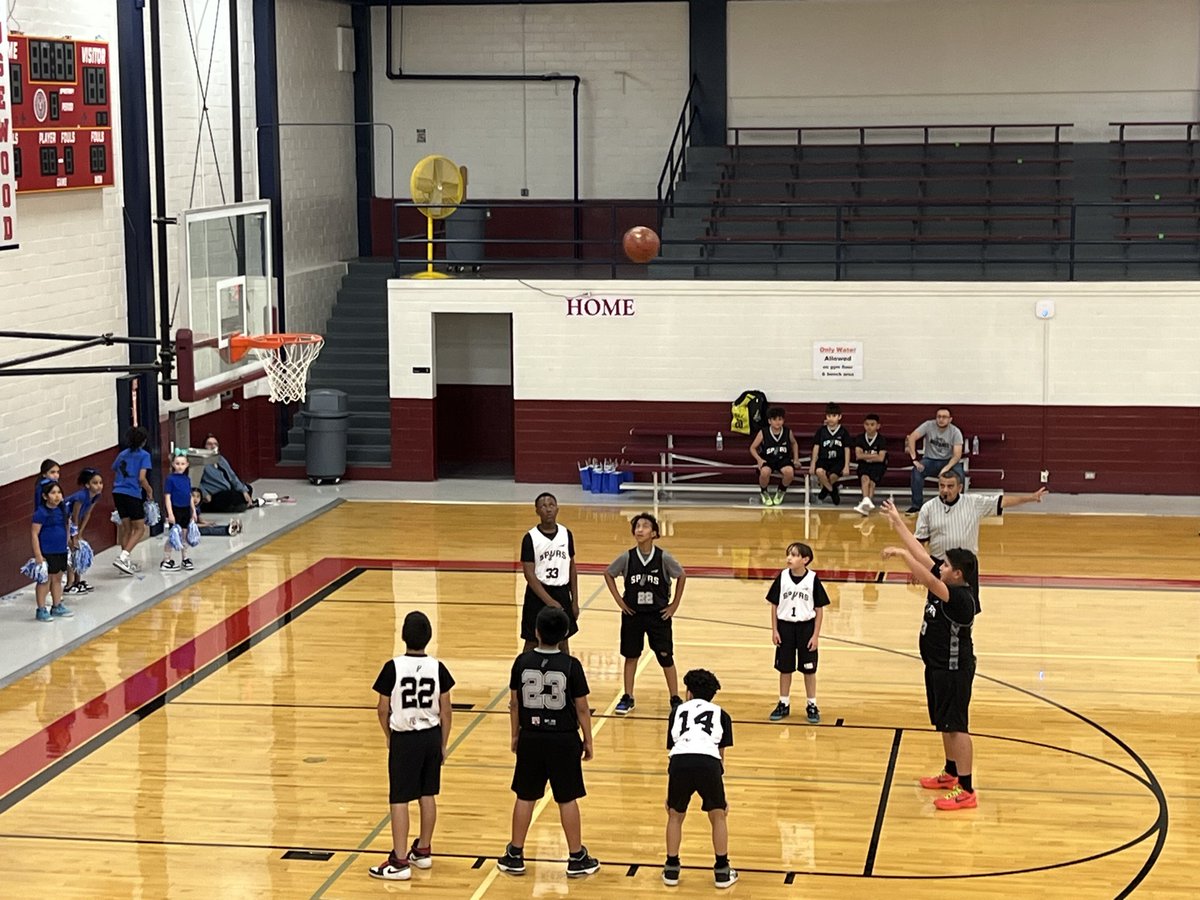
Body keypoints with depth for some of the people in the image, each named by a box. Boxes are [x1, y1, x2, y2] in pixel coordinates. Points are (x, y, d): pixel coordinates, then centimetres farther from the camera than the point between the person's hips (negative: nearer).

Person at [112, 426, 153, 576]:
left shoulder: (122, 454, 15)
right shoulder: (144, 455, -3)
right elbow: (141, 478, -11)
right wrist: (149, 491, 4)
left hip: (118, 493, 6)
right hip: (133, 494, -6)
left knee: (127, 527, 15)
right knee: (139, 529, 3)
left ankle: (126, 562, 16)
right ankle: (122, 558, -14)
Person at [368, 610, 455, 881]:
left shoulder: (393, 667, -13)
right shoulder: (437, 668, -5)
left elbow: (383, 709, -7)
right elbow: (446, 710, 0)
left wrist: (389, 736, 10)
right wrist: (443, 744, 11)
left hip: (404, 738, -4)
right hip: (432, 736, 4)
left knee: (399, 800, 0)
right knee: (428, 795, 16)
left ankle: (399, 862, 0)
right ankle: (423, 850, 29)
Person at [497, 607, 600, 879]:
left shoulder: (522, 662, -7)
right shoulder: (571, 665, -13)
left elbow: (514, 703, 2)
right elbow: (582, 709, -7)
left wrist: (515, 735, 15)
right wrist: (588, 741, 5)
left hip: (530, 737, 2)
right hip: (563, 739, -2)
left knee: (525, 797, 13)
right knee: (567, 799, 8)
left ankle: (515, 856, 21)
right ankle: (576, 858, 17)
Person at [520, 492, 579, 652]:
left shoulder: (566, 534, 3)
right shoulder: (530, 538, -11)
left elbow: (572, 568, 10)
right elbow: (529, 573, -14)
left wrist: (575, 601, 6)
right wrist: (549, 601, -20)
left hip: (562, 594, 4)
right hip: (538, 595, -4)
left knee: (563, 642, 12)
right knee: (532, 642, 3)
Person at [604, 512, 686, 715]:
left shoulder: (663, 558, -13)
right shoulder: (627, 558, -9)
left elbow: (682, 576, 2)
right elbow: (608, 574, 6)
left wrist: (675, 604, 0)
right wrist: (619, 599, 1)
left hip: (659, 614, -2)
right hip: (633, 614, 2)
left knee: (665, 656, 2)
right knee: (630, 655, 10)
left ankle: (675, 699, 13)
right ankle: (627, 698, 20)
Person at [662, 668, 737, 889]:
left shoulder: (677, 711, 30)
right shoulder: (720, 714, 27)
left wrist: (670, 795, 42)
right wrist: (722, 796, 35)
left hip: (680, 762, 1)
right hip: (708, 763, -1)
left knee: (675, 816, 25)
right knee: (718, 817, 23)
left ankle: (671, 869, 29)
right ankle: (722, 872, 25)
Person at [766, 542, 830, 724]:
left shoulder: (813, 579, -9)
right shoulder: (782, 577, -5)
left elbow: (819, 609, -4)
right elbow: (774, 605, 3)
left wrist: (816, 635, -6)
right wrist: (774, 630, 0)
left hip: (806, 627, -2)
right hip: (785, 626, 2)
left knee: (809, 669, 7)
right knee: (785, 668, 11)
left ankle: (812, 705, 19)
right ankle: (784, 704, 23)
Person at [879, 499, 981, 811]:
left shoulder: (961, 598, -25)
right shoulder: (944, 584, 1)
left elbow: (927, 580, -39)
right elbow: (920, 552, 5)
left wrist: (900, 554, -39)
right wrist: (897, 522, 7)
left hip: (954, 669, -10)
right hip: (938, 666, 10)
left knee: (956, 726, -7)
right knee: (945, 724, 22)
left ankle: (966, 790, -5)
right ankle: (951, 773, 37)